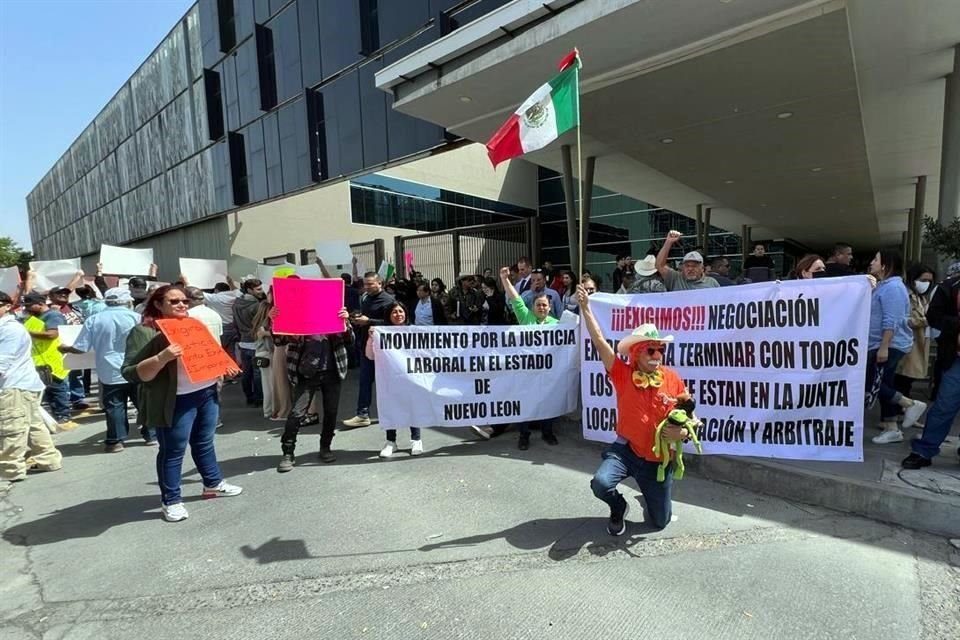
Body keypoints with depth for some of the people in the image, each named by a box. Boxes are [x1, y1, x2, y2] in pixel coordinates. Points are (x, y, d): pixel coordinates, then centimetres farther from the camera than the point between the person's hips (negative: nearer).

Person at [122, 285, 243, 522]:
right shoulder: (143, 332, -9)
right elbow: (131, 373, -15)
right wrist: (161, 358, -31)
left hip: (207, 393, 7)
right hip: (176, 401, -6)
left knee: (205, 443, 19)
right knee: (173, 451, 4)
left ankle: (213, 484, 33)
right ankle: (171, 500, 19)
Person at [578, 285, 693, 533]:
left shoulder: (673, 379, -6)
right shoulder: (623, 374, -11)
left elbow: (687, 414, 7)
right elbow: (600, 342, -20)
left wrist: (682, 432, -16)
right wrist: (585, 308, -28)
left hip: (659, 459, 2)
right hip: (625, 450, -2)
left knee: (660, 522, 11)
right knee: (600, 483, -30)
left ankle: (651, 495, 48)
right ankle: (619, 508, 8)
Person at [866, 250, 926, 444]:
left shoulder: (892, 287, -16)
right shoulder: (883, 286, 16)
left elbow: (891, 322, -22)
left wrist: (884, 347, -25)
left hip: (890, 346, -10)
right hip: (883, 345, 10)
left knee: (869, 383, -10)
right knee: (884, 384, 11)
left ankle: (911, 404, 2)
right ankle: (891, 428, 16)